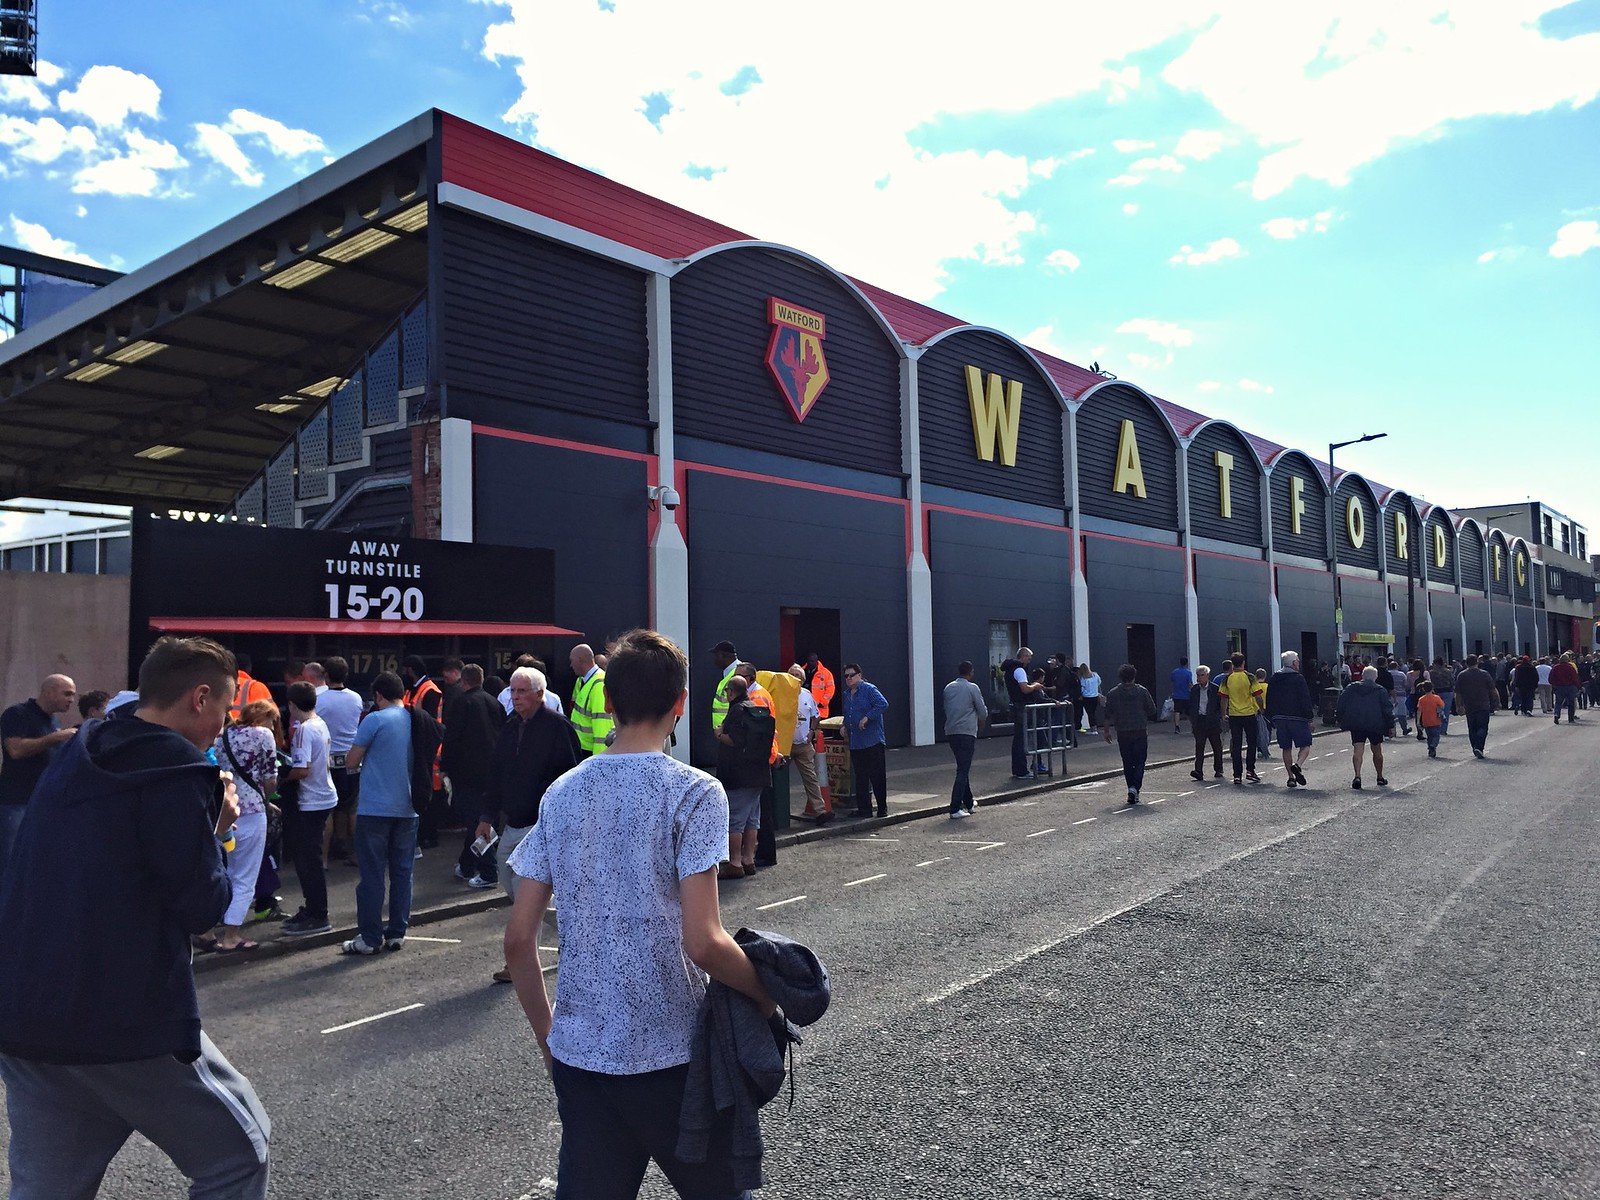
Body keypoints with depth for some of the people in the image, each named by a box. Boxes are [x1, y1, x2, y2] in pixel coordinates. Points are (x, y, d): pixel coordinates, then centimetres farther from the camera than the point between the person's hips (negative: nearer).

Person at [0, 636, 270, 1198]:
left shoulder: (74, 762, 13)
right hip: (129, 1020, -8)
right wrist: (216, 830, 3)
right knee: (238, 1154, 9)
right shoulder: (177, 772, -13)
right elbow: (202, 906, -12)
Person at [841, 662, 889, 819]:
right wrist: (845, 725, 14)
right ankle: (864, 810, 15)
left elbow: (883, 704, -19)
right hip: (855, 744, 7)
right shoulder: (847, 694, 17)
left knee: (877, 777, -2)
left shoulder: (869, 690, -7)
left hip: (872, 741, -7)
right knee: (860, 778, 9)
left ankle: (883, 809, 8)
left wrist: (867, 717, -21)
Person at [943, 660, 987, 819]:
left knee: (963, 767, 20)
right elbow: (983, 711, 0)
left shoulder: (948, 688, 10)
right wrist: (982, 722, 21)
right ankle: (955, 809, -12)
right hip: (967, 732, -6)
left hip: (950, 732, 6)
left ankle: (969, 803, 31)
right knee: (963, 770, -6)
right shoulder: (972, 688, -6)